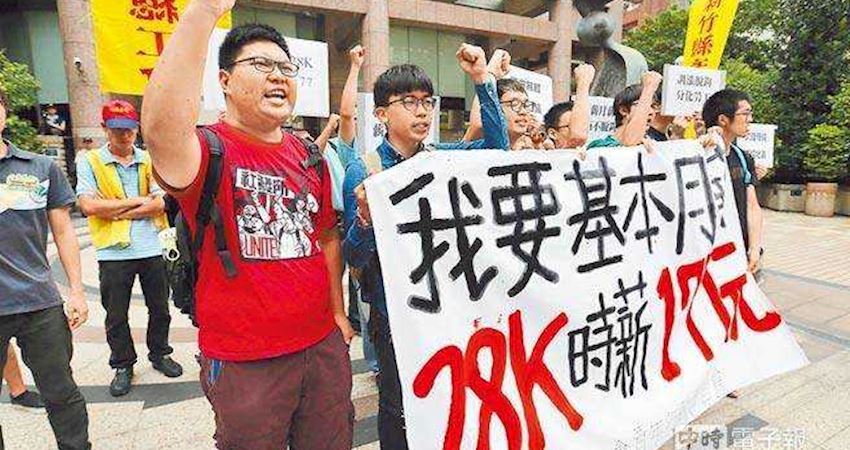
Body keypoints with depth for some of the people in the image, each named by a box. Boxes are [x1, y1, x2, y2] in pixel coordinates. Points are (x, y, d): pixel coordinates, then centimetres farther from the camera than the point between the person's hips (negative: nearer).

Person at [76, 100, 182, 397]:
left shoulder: (149, 161, 3)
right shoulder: (89, 162, -1)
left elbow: (161, 203, -8)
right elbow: (89, 206, -13)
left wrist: (115, 211, -13)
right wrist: (138, 201, -11)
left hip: (151, 249, 2)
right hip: (113, 253, -1)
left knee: (159, 309, 15)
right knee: (116, 316, 12)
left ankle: (159, 354, 35)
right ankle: (123, 366, 30)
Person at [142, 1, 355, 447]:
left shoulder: (310, 157, 6)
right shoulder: (210, 150, -12)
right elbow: (161, 127, -37)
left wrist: (337, 311, 11)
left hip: (324, 345, 5)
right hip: (243, 361, -5)